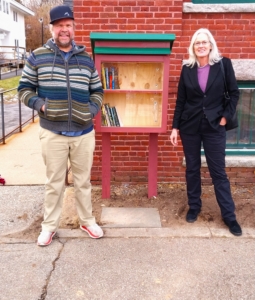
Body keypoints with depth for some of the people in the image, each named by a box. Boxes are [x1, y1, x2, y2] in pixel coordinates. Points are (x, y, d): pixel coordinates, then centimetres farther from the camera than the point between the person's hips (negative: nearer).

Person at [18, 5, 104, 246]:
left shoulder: (86, 59, 8)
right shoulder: (37, 57, 0)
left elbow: (97, 91, 15)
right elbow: (24, 88, 5)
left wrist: (92, 110, -2)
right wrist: (39, 104, -12)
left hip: (84, 133, 2)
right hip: (52, 133, -2)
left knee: (83, 181, 13)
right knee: (54, 182, 9)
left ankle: (87, 221, 31)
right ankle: (49, 226, 27)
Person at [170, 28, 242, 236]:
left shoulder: (223, 64, -2)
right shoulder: (187, 69, 2)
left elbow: (234, 93, 2)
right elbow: (181, 100, 3)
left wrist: (226, 116, -7)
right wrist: (175, 127, 1)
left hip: (214, 126, -2)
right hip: (190, 126, 2)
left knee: (218, 171, 3)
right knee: (192, 169, 11)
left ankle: (229, 215, 15)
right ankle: (194, 207, 29)